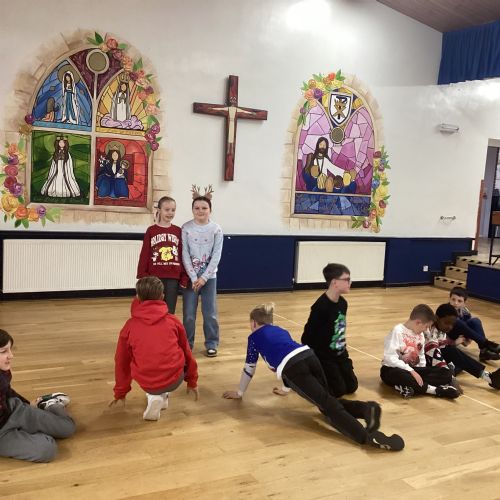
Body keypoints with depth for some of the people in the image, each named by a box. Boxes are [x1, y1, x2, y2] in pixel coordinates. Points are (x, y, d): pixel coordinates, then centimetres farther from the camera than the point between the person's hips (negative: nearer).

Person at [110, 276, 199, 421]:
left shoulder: (130, 325, 4)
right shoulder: (173, 321, 6)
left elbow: (122, 362, 13)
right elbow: (187, 353, 17)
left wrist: (120, 393, 28)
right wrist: (192, 382, 32)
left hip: (147, 385, 0)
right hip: (174, 380, 0)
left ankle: (153, 396, 10)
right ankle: (163, 395, 20)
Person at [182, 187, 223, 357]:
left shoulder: (216, 229, -3)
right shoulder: (186, 228, -4)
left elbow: (216, 256, -6)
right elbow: (185, 254, -6)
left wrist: (204, 277, -12)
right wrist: (194, 278, -12)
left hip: (209, 277, 0)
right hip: (190, 276, 0)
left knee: (210, 313, 3)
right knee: (189, 314, 2)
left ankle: (211, 344, 18)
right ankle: (187, 344, 18)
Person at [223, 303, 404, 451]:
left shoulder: (254, 336, 25)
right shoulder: (281, 330, 40)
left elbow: (250, 367, 29)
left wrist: (239, 393, 44)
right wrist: (285, 387, 66)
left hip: (293, 367, -6)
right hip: (309, 355, 6)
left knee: (327, 405, -14)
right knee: (328, 400, 15)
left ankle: (367, 436, -33)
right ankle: (366, 408, -12)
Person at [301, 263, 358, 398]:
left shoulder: (343, 303, 0)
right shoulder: (321, 306, -25)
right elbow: (308, 334, -20)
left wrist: (343, 350, 14)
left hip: (339, 354, 8)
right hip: (322, 355, -8)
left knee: (351, 387, 6)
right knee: (338, 390, -8)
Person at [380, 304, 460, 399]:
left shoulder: (420, 335, 9)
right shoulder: (398, 331, -15)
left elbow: (421, 357, 17)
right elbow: (390, 358, -23)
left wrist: (422, 373, 0)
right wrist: (411, 371, -25)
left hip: (413, 369, 7)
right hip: (392, 369, -7)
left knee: (446, 373, -11)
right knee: (403, 376, -43)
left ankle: (413, 386, -27)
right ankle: (437, 390, -28)